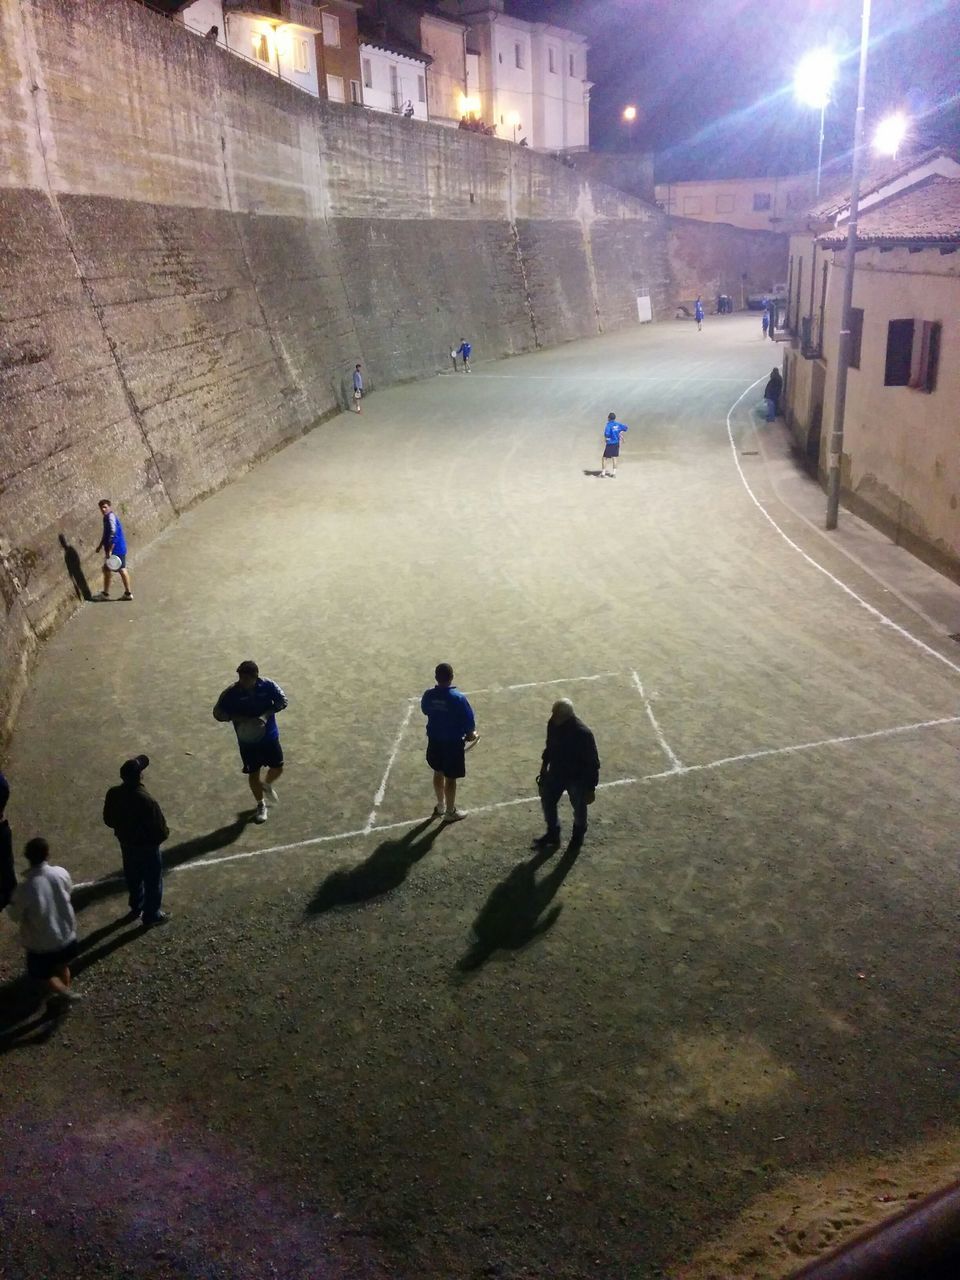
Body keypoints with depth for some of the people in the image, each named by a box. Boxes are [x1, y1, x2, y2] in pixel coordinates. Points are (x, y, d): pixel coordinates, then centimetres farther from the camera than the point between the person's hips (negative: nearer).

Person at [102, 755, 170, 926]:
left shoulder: (113, 794, -17)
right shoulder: (147, 800, -35)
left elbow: (109, 820, 1)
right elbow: (160, 831, -25)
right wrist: (166, 832, -3)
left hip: (126, 843, 6)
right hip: (147, 846, -6)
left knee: (133, 878, 28)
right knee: (152, 881, 17)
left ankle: (136, 908, 48)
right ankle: (151, 916, 34)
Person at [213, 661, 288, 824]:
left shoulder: (268, 686, -15)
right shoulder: (231, 694, -17)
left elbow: (282, 700, -6)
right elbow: (218, 713, -9)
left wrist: (266, 714, -21)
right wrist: (237, 717, -26)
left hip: (270, 736, 1)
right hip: (248, 740, -1)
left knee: (277, 768, 9)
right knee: (253, 773, 8)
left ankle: (267, 785, 45)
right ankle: (261, 805, 31)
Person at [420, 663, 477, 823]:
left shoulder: (428, 695, -9)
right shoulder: (458, 698, -23)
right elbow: (469, 720, -16)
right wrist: (471, 734, 5)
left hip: (434, 740, 5)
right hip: (453, 743, -5)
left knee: (438, 773, 22)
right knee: (450, 778, 9)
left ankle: (441, 806, 39)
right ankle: (450, 812, 23)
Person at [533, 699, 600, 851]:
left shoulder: (583, 734, -33)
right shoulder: (553, 724, -15)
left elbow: (592, 763, -23)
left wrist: (591, 788, -18)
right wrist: (544, 766, 15)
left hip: (577, 777, -5)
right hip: (556, 773, 5)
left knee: (579, 808, 15)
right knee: (547, 801, 14)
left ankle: (578, 836, 43)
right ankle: (552, 834, 35)